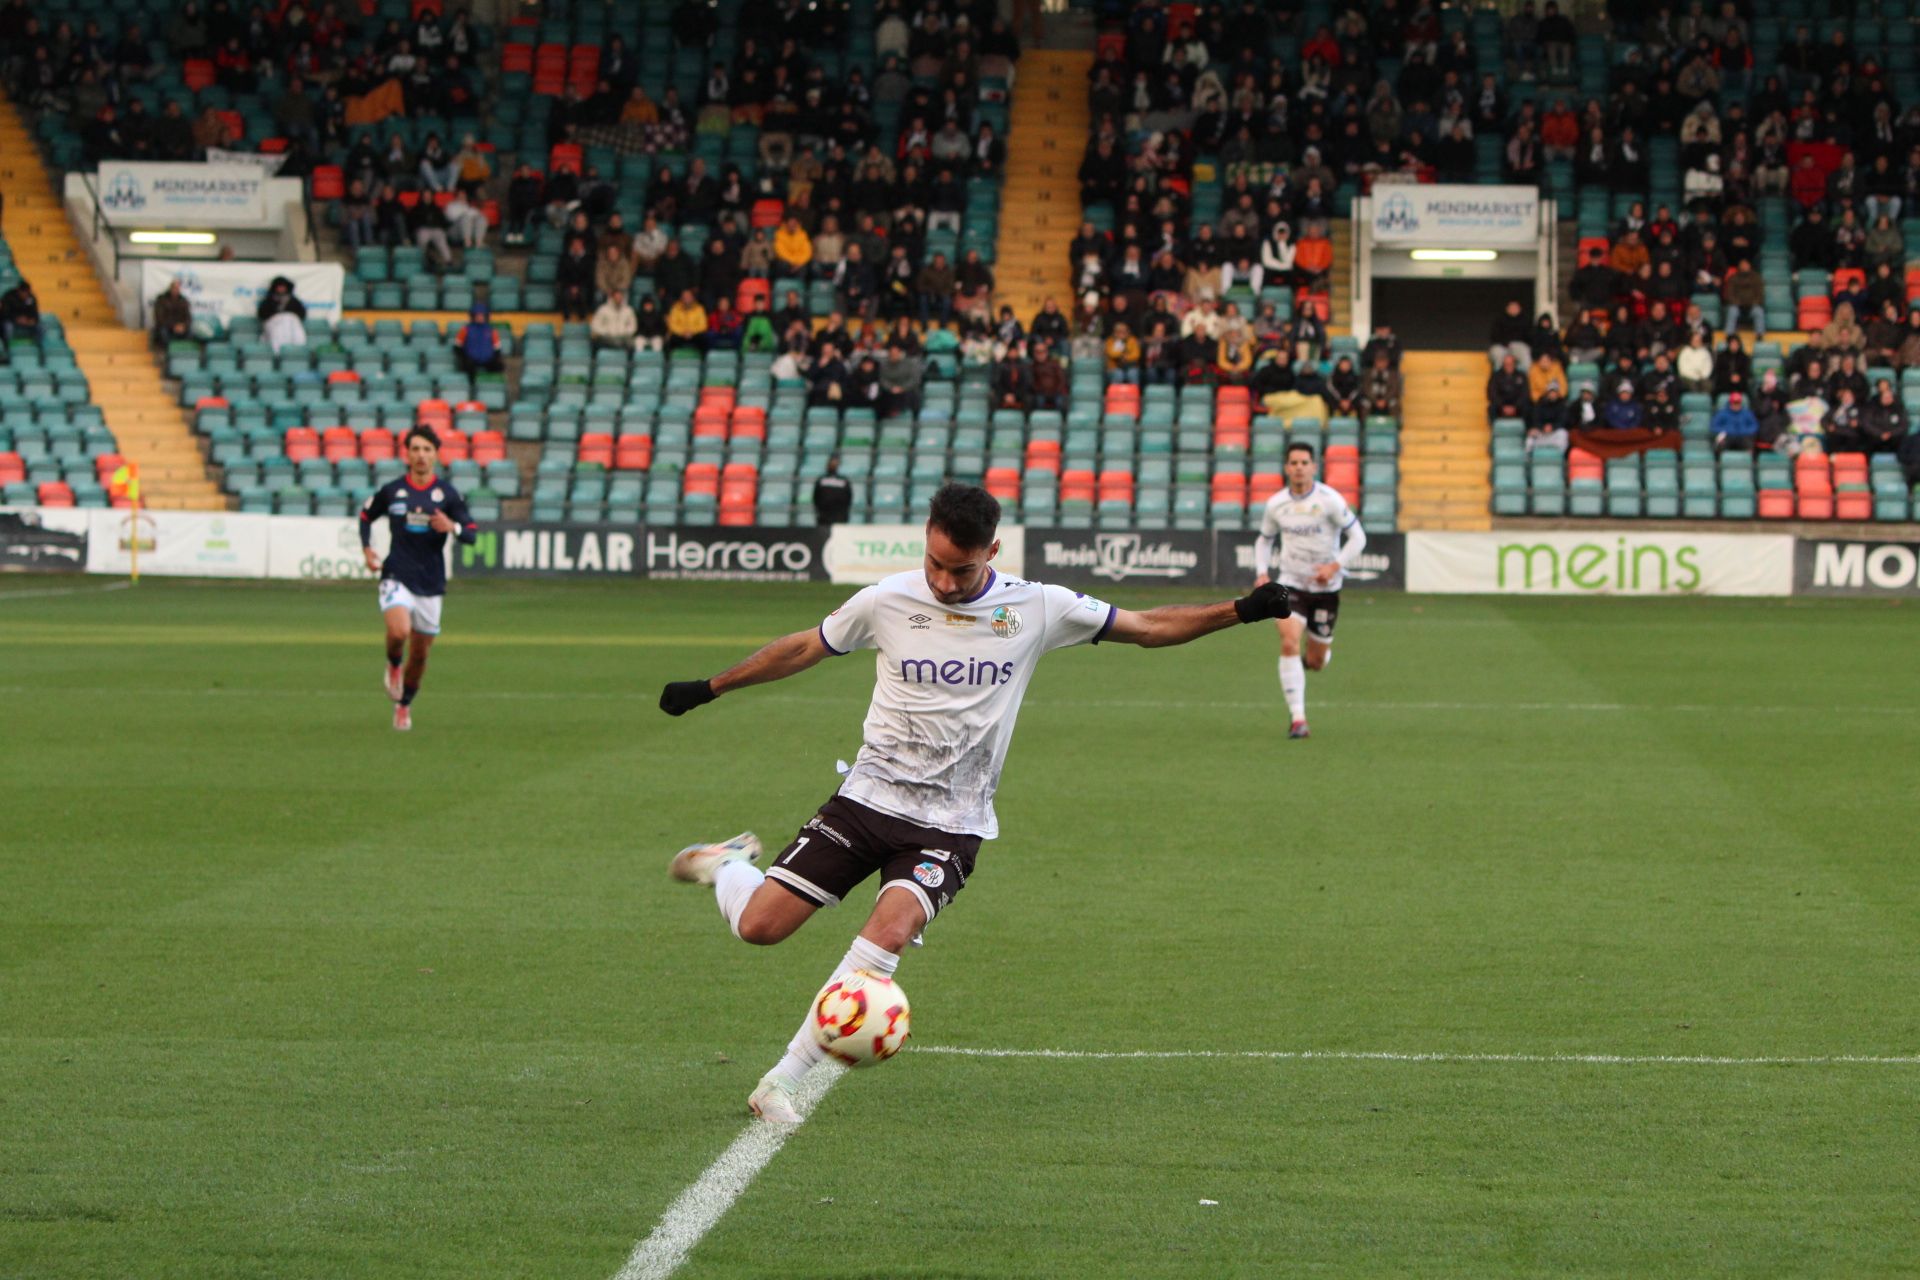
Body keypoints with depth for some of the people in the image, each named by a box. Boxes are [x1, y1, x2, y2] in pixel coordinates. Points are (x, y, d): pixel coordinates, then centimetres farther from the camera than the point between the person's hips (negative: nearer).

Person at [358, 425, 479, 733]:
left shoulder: (448, 493, 1)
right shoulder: (391, 491, 2)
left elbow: (472, 533, 0)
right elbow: (366, 515, 19)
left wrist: (453, 527, -22)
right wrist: (366, 549, 4)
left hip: (431, 583, 1)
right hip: (396, 577, -1)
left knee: (419, 654, 9)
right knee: (399, 631, -29)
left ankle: (404, 705, 33)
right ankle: (393, 665, 5)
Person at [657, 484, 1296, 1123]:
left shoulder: (1036, 609, -4)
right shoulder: (886, 602, -3)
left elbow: (1149, 626, 4)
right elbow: (804, 648, 13)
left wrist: (1239, 610, -7)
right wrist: (709, 688, 19)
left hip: (950, 824, 0)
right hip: (868, 798, 1)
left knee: (890, 932, -27)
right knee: (759, 924, -9)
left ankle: (780, 1083, -16)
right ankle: (727, 866, 30)